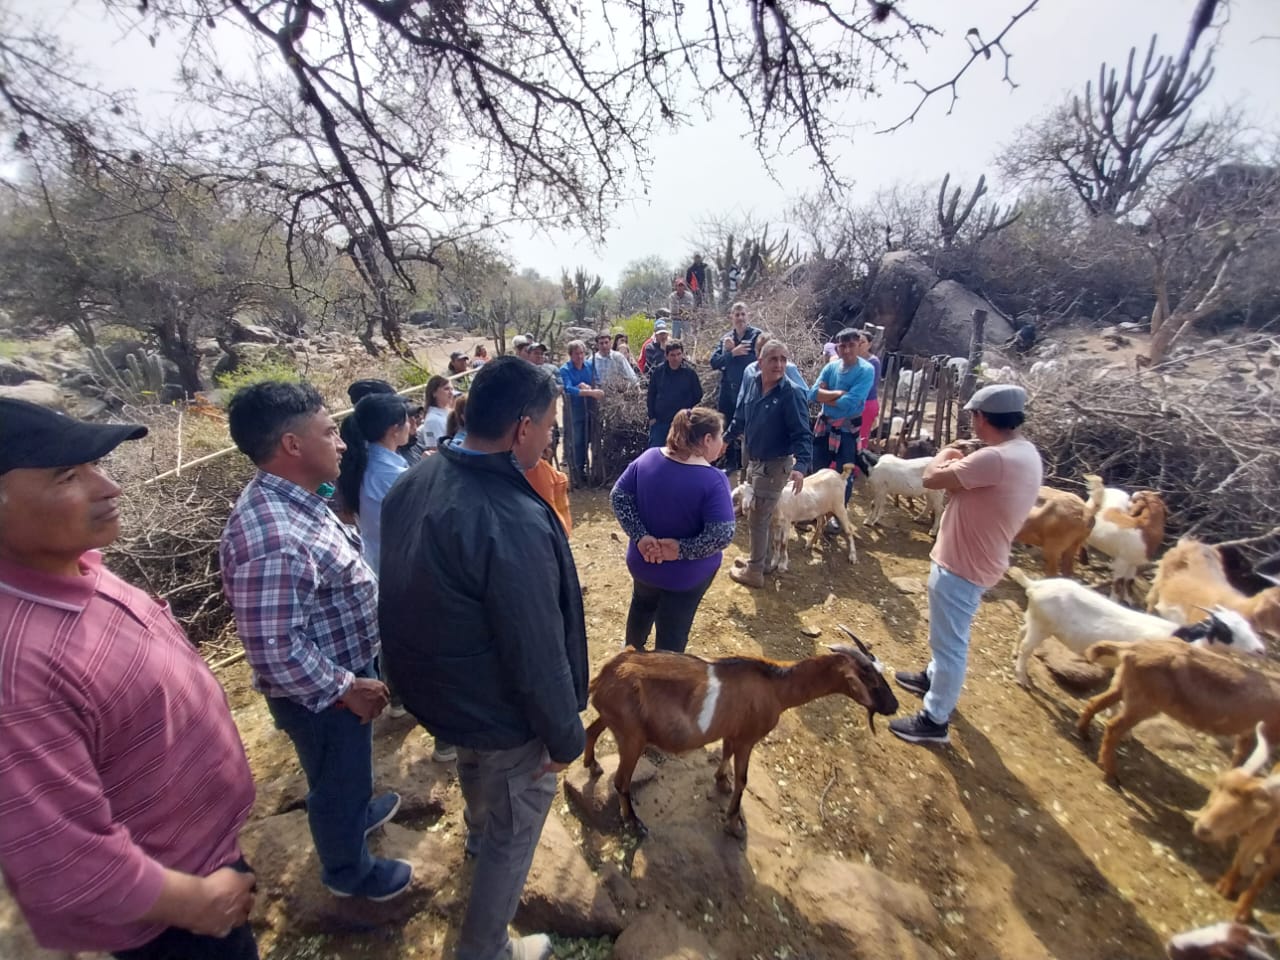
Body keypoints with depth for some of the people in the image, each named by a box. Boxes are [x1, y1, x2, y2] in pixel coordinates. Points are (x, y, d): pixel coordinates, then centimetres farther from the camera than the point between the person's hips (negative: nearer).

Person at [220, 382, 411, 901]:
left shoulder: (293, 500, -3)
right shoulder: (272, 539, -36)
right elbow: (276, 651, -33)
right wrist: (347, 688, -20)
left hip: (348, 668, 8)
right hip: (322, 693, -8)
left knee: (352, 766, 34)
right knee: (337, 781, 20)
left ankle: (360, 811, 62)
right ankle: (350, 871, 47)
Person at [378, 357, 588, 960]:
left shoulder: (415, 483, -11)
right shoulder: (515, 523, -38)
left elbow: (411, 591, 4)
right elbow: (538, 654, -29)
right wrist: (565, 735, -11)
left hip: (435, 685, 9)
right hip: (501, 711, -8)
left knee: (475, 764, 37)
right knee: (514, 829, 20)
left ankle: (478, 838, 68)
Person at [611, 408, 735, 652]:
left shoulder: (648, 458, -12)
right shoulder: (714, 480, -25)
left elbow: (618, 496, -10)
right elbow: (722, 535, -31)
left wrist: (640, 537, -14)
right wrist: (681, 550, -20)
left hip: (643, 561, 5)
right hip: (687, 574, -5)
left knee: (642, 605, 34)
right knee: (673, 631, 18)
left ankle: (631, 651, 58)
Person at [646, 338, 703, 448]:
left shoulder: (690, 373, -3)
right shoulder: (658, 372, 1)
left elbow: (698, 396, 4)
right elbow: (651, 395, 7)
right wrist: (651, 417, 2)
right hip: (659, 422, 1)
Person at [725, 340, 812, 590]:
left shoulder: (792, 393, -22)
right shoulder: (751, 384, -3)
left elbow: (802, 434, -25)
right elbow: (740, 419, 13)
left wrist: (801, 466, -39)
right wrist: (725, 438, 22)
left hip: (775, 466, -7)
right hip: (755, 462, 7)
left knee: (756, 519, 3)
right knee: (760, 516, 22)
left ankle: (754, 572, 20)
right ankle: (760, 559, 41)